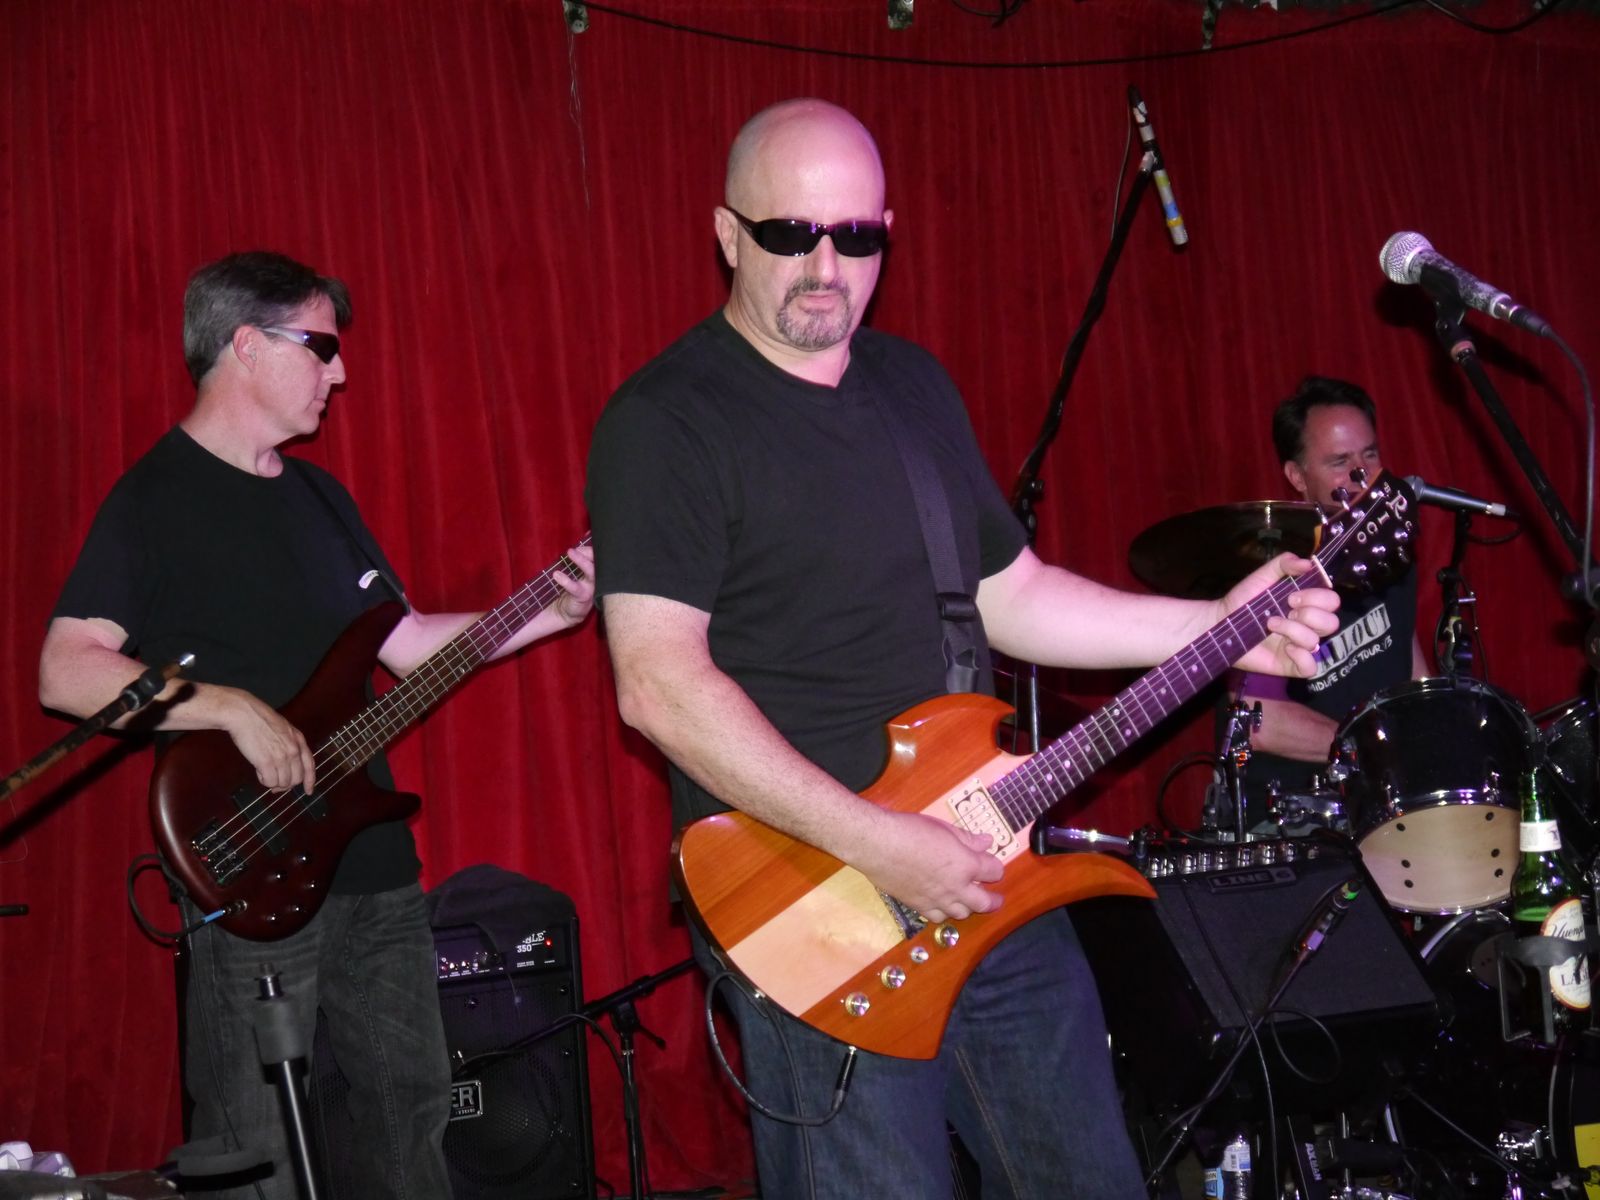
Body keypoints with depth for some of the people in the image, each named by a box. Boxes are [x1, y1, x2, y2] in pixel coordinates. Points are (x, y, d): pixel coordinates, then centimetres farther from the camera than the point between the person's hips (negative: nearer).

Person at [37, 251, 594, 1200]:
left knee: (415, 1110, 15)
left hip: (376, 866, 8)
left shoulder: (319, 495, 16)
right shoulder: (153, 500, -9)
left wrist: (549, 612, 10)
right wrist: (233, 706, -24)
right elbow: (65, 672, -17)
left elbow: (406, 643, 18)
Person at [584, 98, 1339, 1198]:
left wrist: (1217, 630, 9)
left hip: (987, 880, 7)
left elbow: (1008, 592, 19)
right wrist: (873, 843, -25)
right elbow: (659, 685, -21)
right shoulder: (667, 422, -12)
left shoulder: (915, 385, 13)